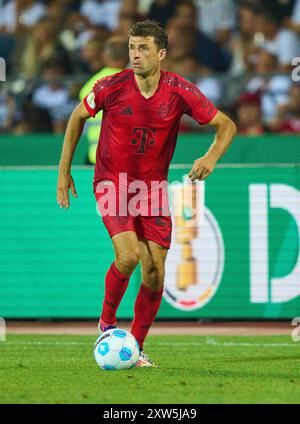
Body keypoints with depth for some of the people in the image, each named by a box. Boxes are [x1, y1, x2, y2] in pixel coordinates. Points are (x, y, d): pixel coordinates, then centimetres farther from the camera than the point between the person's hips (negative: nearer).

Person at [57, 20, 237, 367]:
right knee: (129, 254, -23)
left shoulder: (179, 92, -11)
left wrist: (211, 157, -21)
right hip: (112, 183, -2)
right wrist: (64, 171, 6)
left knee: (155, 274, -3)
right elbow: (78, 116, 6)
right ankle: (107, 322, 3)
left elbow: (226, 126, 0)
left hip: (153, 187, 2)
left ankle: (136, 347, 16)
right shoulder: (112, 87, -13)